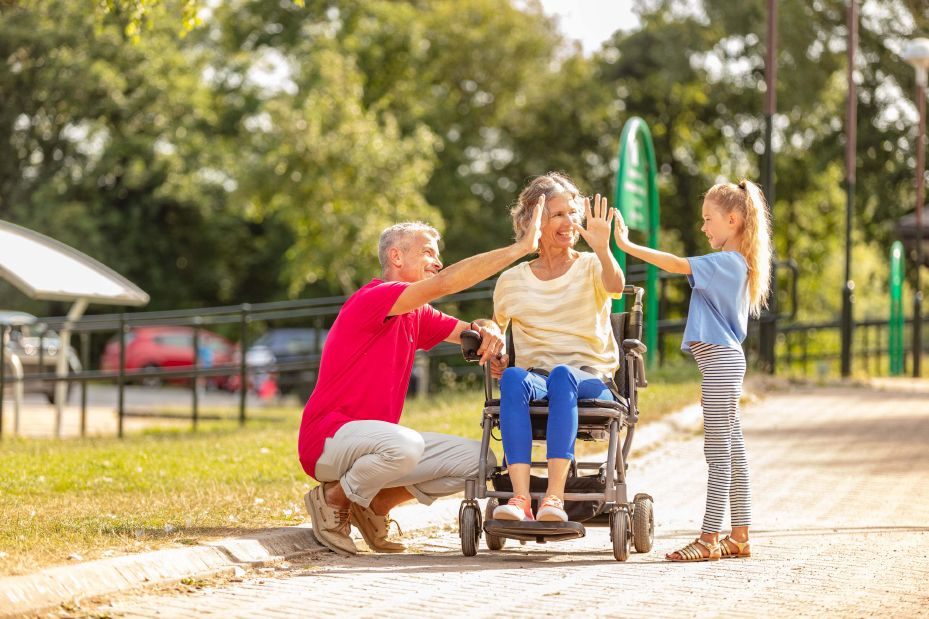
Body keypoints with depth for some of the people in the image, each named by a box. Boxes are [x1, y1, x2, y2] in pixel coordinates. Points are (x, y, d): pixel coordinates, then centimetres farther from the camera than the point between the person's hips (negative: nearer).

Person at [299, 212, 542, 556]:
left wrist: (488, 331, -13)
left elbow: (468, 330, 15)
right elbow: (445, 282, -24)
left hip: (372, 442, 9)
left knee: (477, 459, -1)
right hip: (328, 439, -9)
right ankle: (331, 498, -10)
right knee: (406, 445, -38)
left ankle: (377, 504, 8)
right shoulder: (373, 298, -14)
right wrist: (521, 247, -23)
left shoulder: (417, 316, 16)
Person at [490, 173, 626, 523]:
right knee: (513, 378, -35)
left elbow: (615, 287, -16)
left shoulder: (590, 268, 8)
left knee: (562, 375, -38)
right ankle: (520, 498, -48)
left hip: (590, 380, -2)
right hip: (535, 378, 2)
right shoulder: (511, 281, 15)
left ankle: (554, 497, -48)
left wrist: (602, 249, -37)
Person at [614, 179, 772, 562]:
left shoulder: (727, 262, -15)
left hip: (720, 362, -10)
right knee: (732, 450, 11)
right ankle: (740, 536, 15)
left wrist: (627, 245, -21)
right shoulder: (734, 264, 16)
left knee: (718, 451, -9)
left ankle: (709, 538, -8)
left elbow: (677, 265, -22)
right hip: (724, 361, 10)